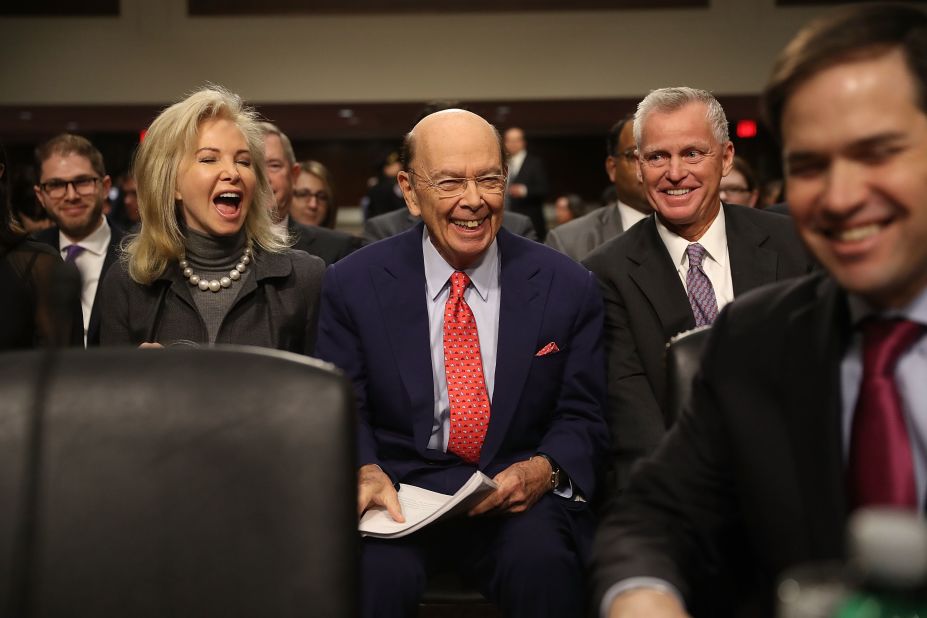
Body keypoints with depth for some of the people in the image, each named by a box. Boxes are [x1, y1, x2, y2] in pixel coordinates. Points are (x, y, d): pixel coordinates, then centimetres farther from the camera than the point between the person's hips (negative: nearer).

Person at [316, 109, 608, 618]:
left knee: (544, 564, -31)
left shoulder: (569, 287, 3)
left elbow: (584, 416, 7)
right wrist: (365, 470, -17)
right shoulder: (352, 284, 2)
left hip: (517, 497, 1)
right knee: (375, 572, -34)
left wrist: (546, 468, -15)